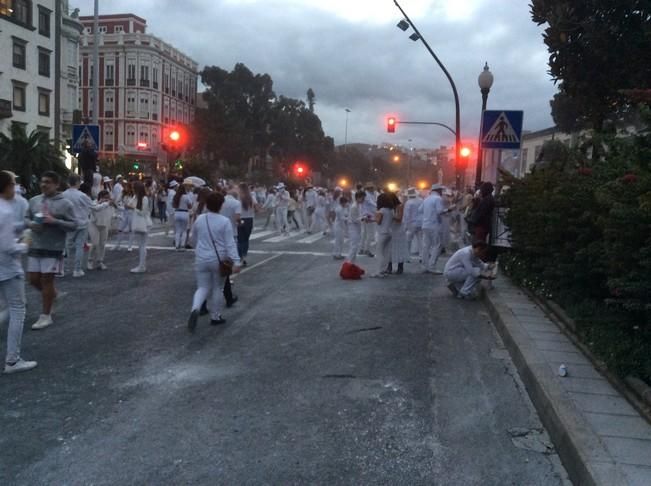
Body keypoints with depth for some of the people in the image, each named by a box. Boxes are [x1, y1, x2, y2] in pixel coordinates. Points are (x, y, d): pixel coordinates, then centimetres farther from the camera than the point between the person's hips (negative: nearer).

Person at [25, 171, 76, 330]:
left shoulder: (65, 203, -7)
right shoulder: (34, 200, 7)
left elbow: (73, 225, -9)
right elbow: (26, 218, 15)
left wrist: (55, 221, -21)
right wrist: (31, 224, -8)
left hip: (53, 248, -5)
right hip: (35, 246, 5)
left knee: (47, 280, 0)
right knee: (33, 279, 9)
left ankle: (46, 316, 12)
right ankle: (51, 293, 40)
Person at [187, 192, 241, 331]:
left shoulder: (199, 219, 0)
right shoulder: (225, 221, -11)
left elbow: (193, 239, 14)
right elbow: (230, 243, -16)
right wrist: (236, 261, -16)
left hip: (201, 260, 2)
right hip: (219, 260, -2)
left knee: (203, 288, 10)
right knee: (217, 288, 13)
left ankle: (195, 309, -18)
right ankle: (215, 317, 22)